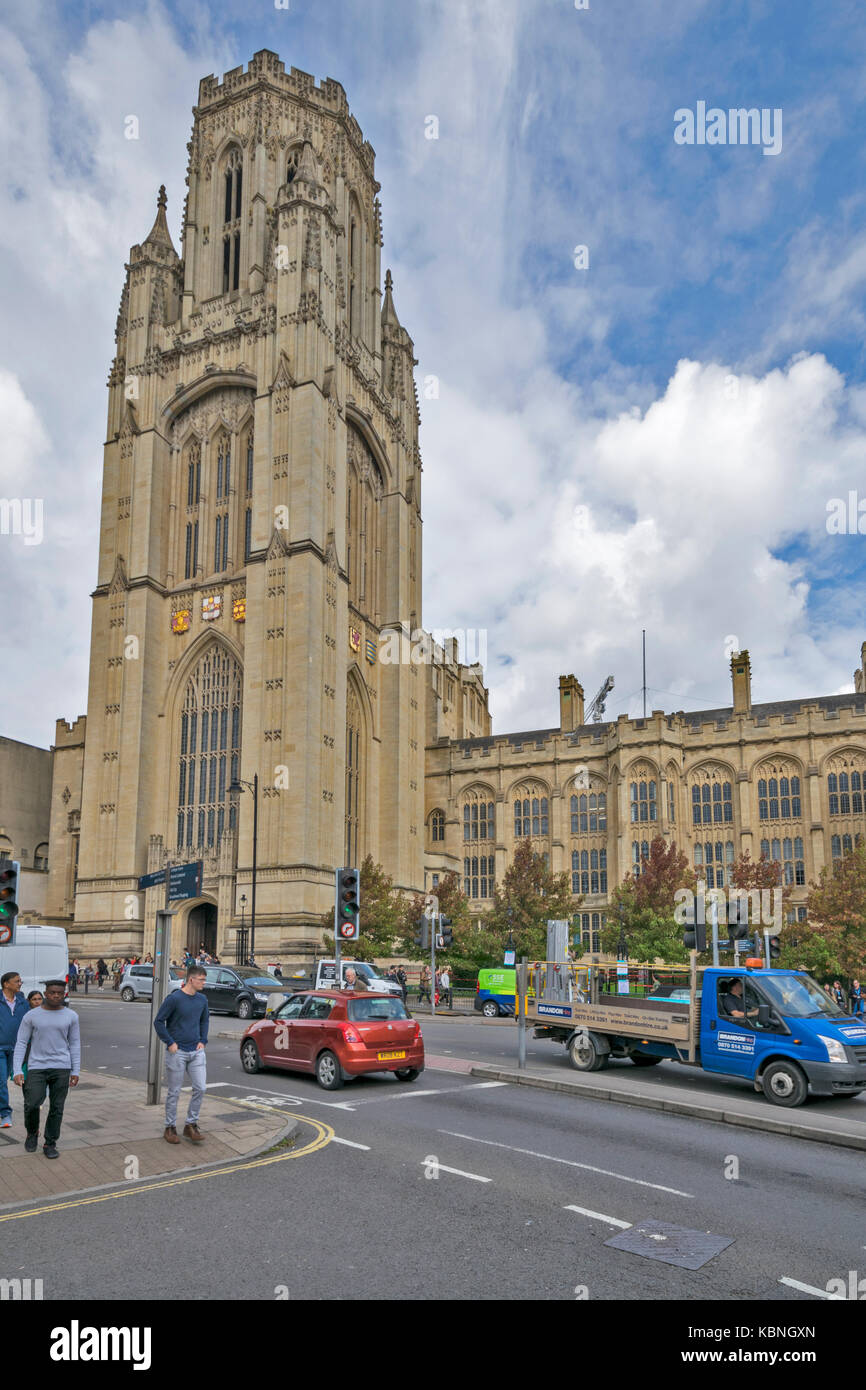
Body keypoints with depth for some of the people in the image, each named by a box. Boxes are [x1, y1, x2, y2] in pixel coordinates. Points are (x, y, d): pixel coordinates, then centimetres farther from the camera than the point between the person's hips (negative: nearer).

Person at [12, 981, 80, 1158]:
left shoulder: (71, 1016, 1)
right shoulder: (31, 1016, -2)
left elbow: (75, 1045, 5)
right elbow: (21, 1044, -1)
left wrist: (75, 1072, 1)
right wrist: (17, 1071, -9)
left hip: (62, 1068, 1)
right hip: (37, 1067, -1)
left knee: (56, 1107, 0)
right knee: (32, 1104, -11)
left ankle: (49, 1144, 15)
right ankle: (32, 1132, 17)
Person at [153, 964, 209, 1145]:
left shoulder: (202, 999, 5)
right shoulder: (174, 998, -13)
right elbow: (158, 1022, -9)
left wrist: (203, 1041, 8)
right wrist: (170, 1043, -11)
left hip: (196, 1051, 5)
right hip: (177, 1053, -5)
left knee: (200, 1088, 0)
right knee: (174, 1092, 5)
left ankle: (191, 1125, 14)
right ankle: (170, 1128, 20)